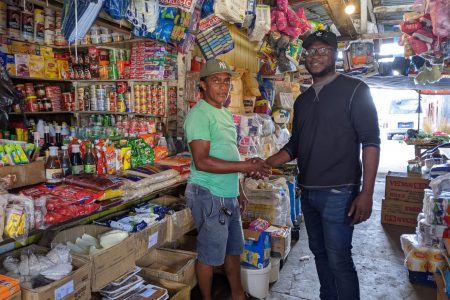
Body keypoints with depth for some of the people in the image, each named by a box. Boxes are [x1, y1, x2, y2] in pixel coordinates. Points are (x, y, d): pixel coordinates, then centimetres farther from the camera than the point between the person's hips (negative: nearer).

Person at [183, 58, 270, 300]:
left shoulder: (225, 113, 14)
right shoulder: (199, 114, -15)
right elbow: (202, 162, -24)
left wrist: (239, 190, 18)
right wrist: (246, 166, -22)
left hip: (229, 196, 9)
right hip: (209, 195, -9)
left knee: (233, 249, 21)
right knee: (210, 255, 7)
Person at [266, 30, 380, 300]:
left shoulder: (354, 90, -5)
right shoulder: (303, 100, 14)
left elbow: (370, 142, -11)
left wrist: (366, 193, -18)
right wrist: (267, 164, 1)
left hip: (338, 193, -6)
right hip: (308, 192, 7)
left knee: (339, 260, -1)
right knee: (320, 254, 17)